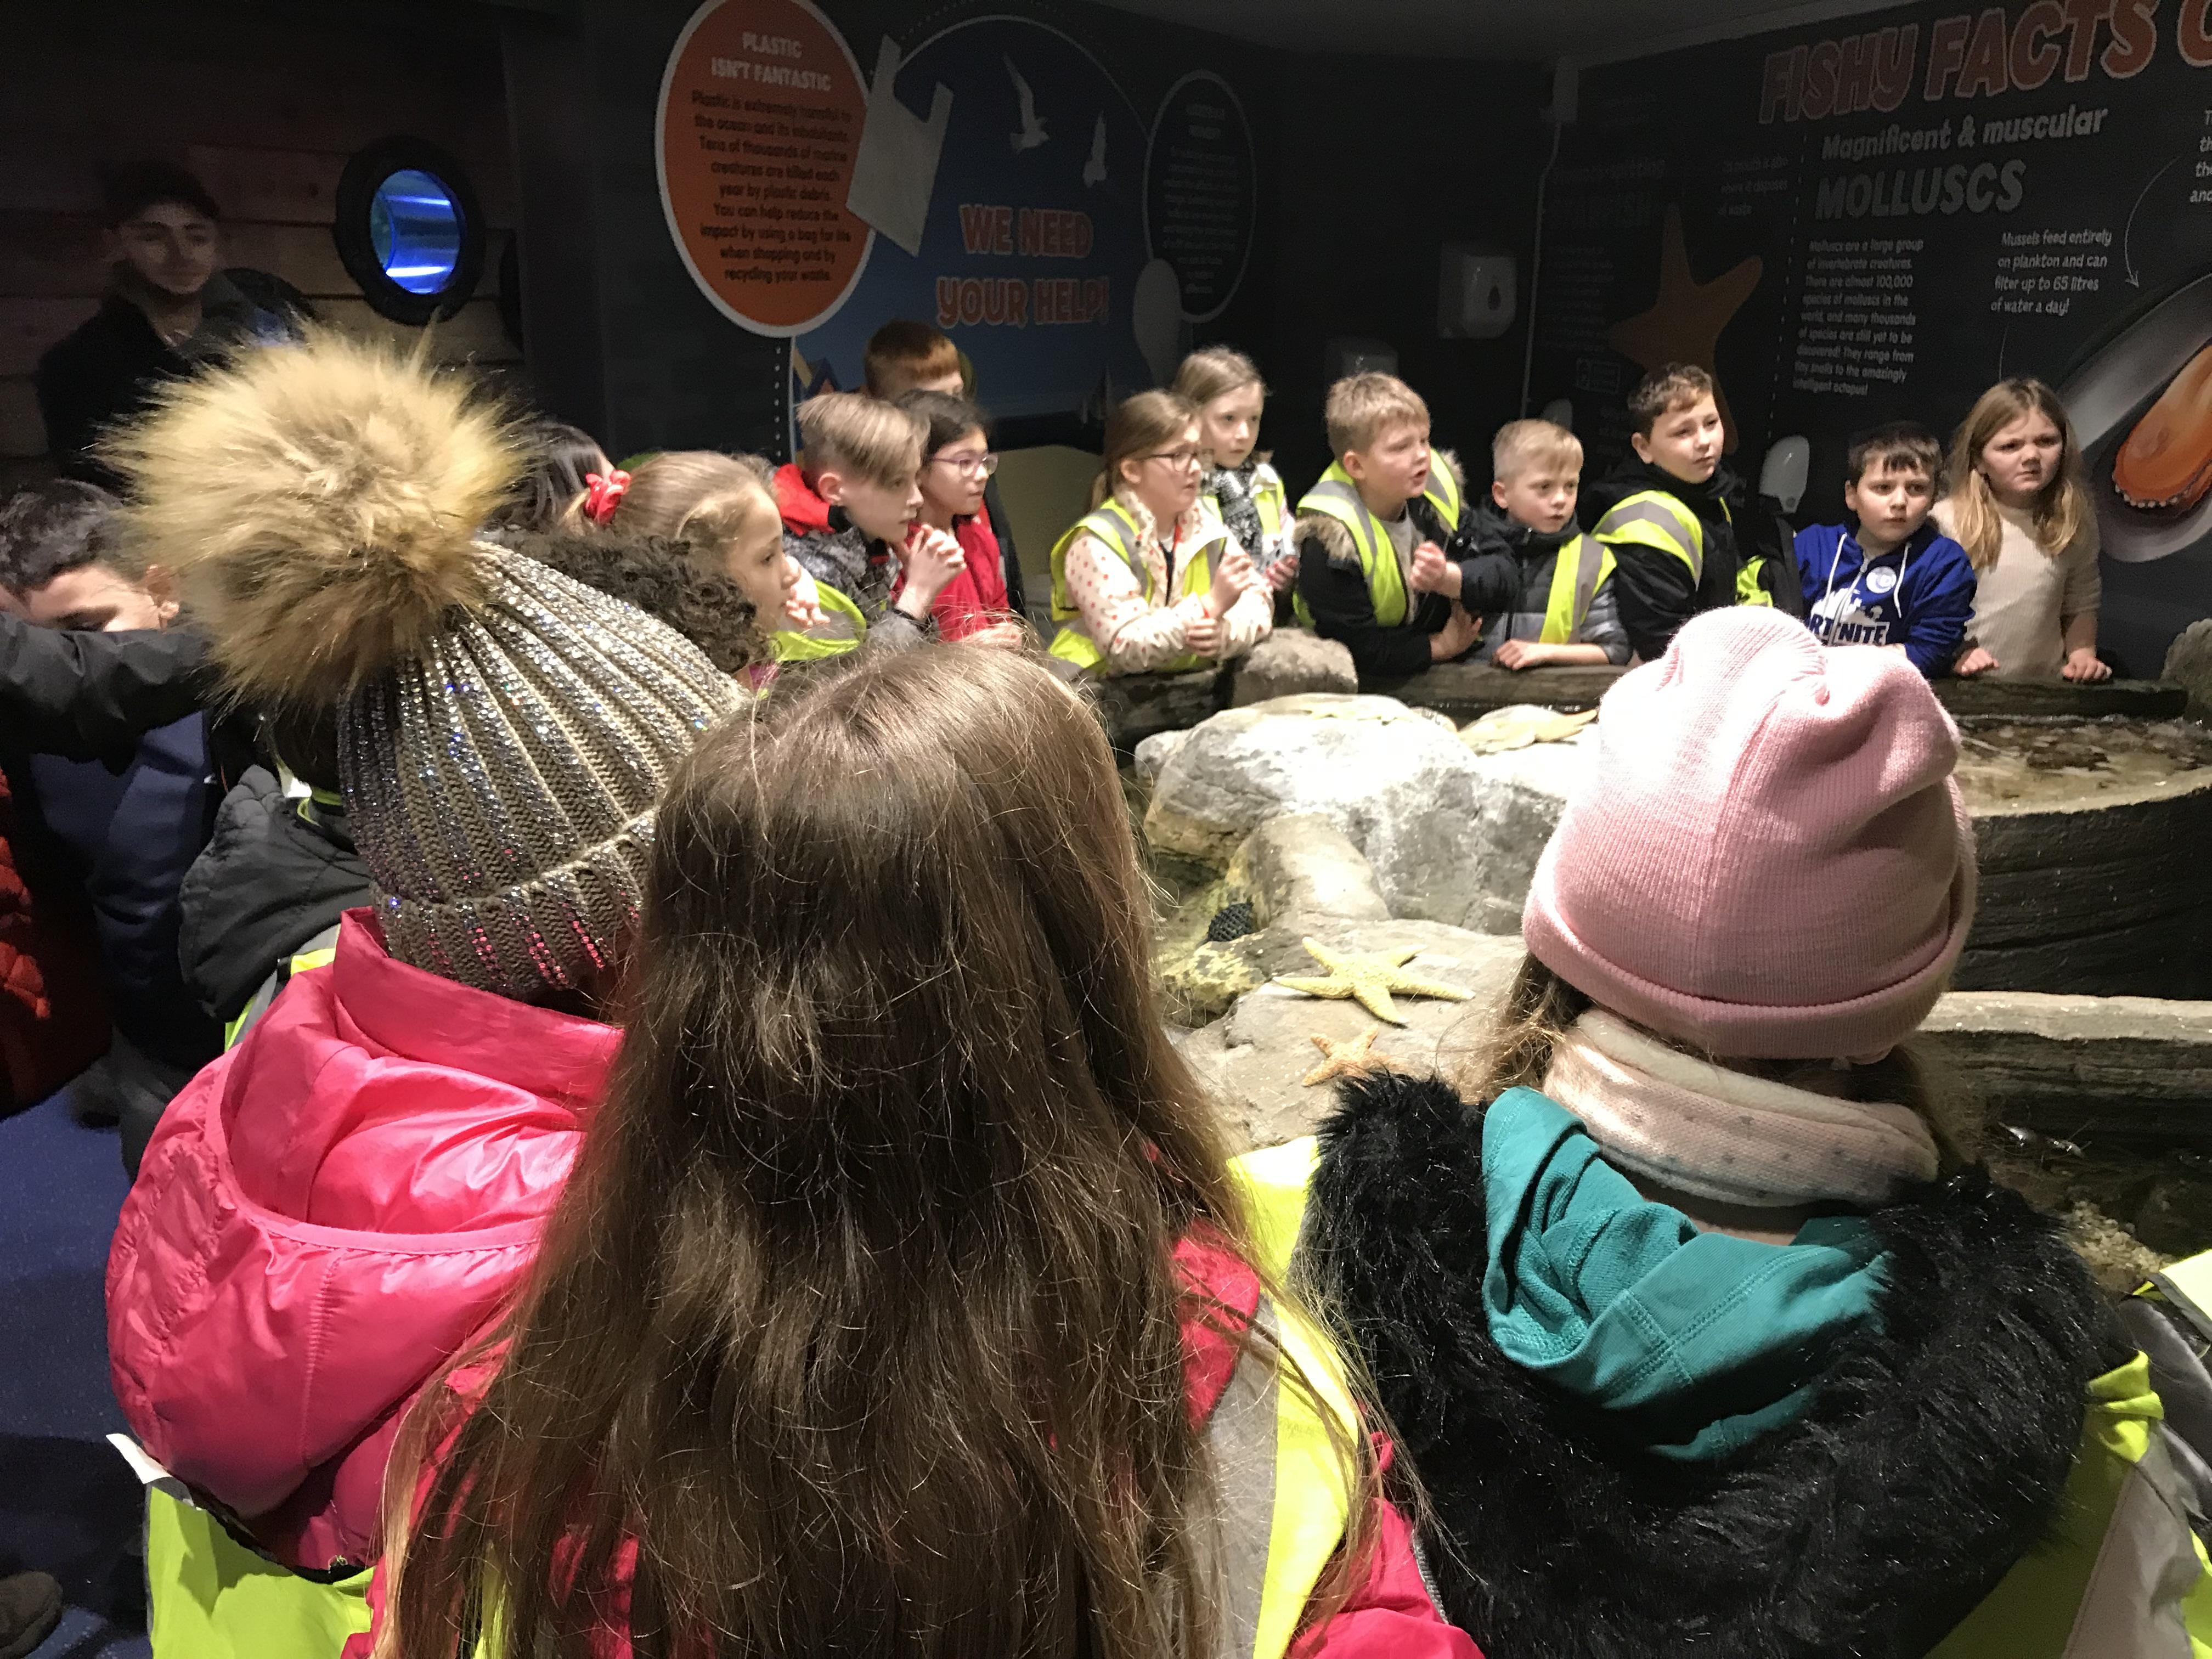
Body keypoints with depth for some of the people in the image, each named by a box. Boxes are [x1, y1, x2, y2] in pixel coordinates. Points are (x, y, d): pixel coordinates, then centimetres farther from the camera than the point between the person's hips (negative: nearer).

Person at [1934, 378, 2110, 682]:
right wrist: (1956, 654, -15)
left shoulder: (2075, 524, 8)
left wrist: (2083, 654, 4)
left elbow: (2080, 607, 19)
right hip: (1961, 690, -3)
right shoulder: (1946, 522, -6)